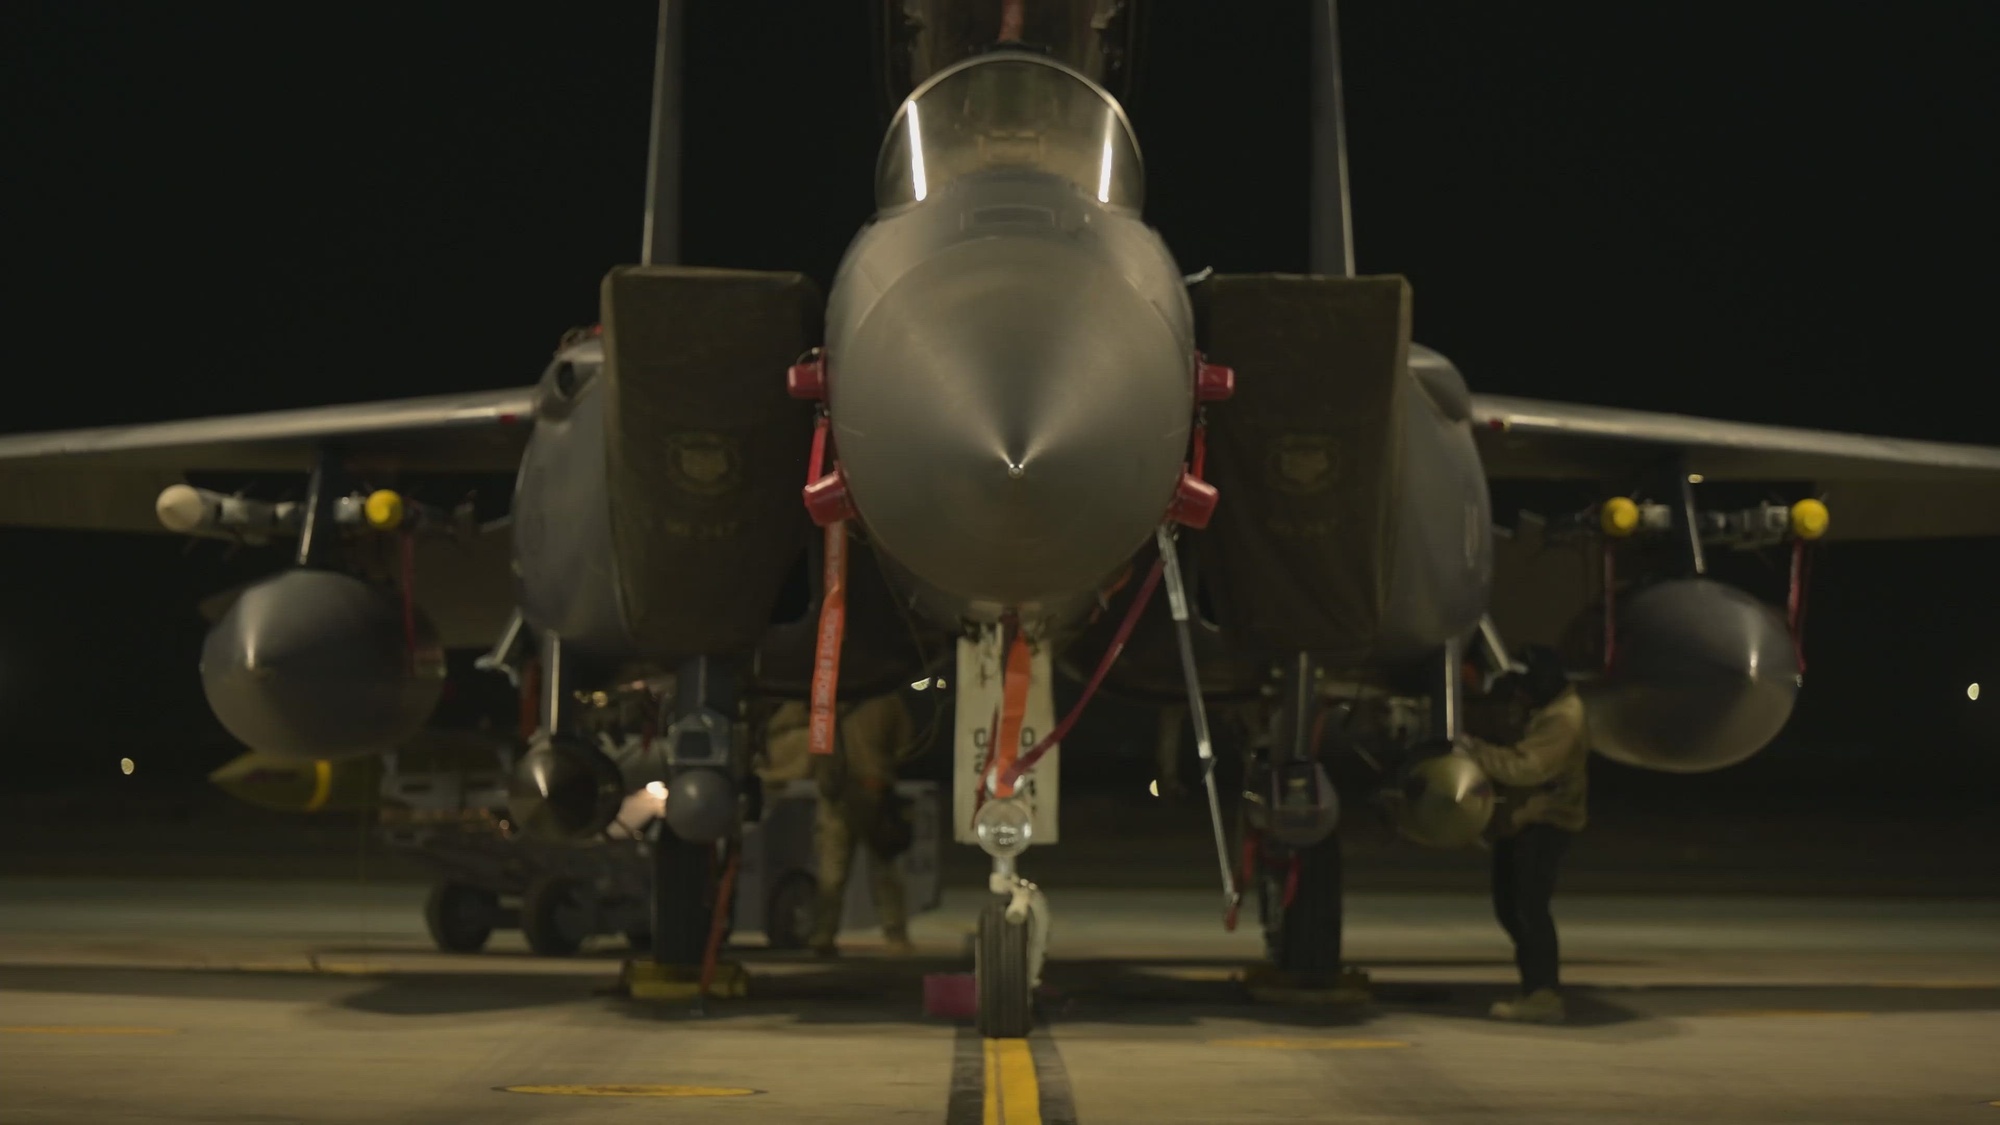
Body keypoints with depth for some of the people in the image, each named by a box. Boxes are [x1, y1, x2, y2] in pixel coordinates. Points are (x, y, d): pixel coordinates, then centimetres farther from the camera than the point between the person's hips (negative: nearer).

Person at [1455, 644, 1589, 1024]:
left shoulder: (1562, 721, -18)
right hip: (1518, 821, 11)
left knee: (1529, 906, -16)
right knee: (1509, 906, 13)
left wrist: (1475, 749, -24)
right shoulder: (1542, 713, 16)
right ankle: (1536, 988, 21)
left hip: (1544, 823, -11)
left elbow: (1524, 766, -27)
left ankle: (1544, 994, -17)